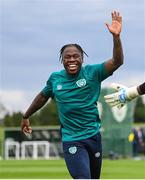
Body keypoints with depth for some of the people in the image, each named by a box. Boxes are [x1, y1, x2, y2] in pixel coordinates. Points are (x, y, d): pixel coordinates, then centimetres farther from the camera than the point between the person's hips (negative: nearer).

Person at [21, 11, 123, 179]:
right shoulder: (55, 78, 1)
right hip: (71, 140, -1)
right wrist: (26, 117, 30)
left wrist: (116, 36, -34)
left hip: (93, 135, 1)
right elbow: (42, 97, 20)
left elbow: (117, 62, -20)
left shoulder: (92, 72, -6)